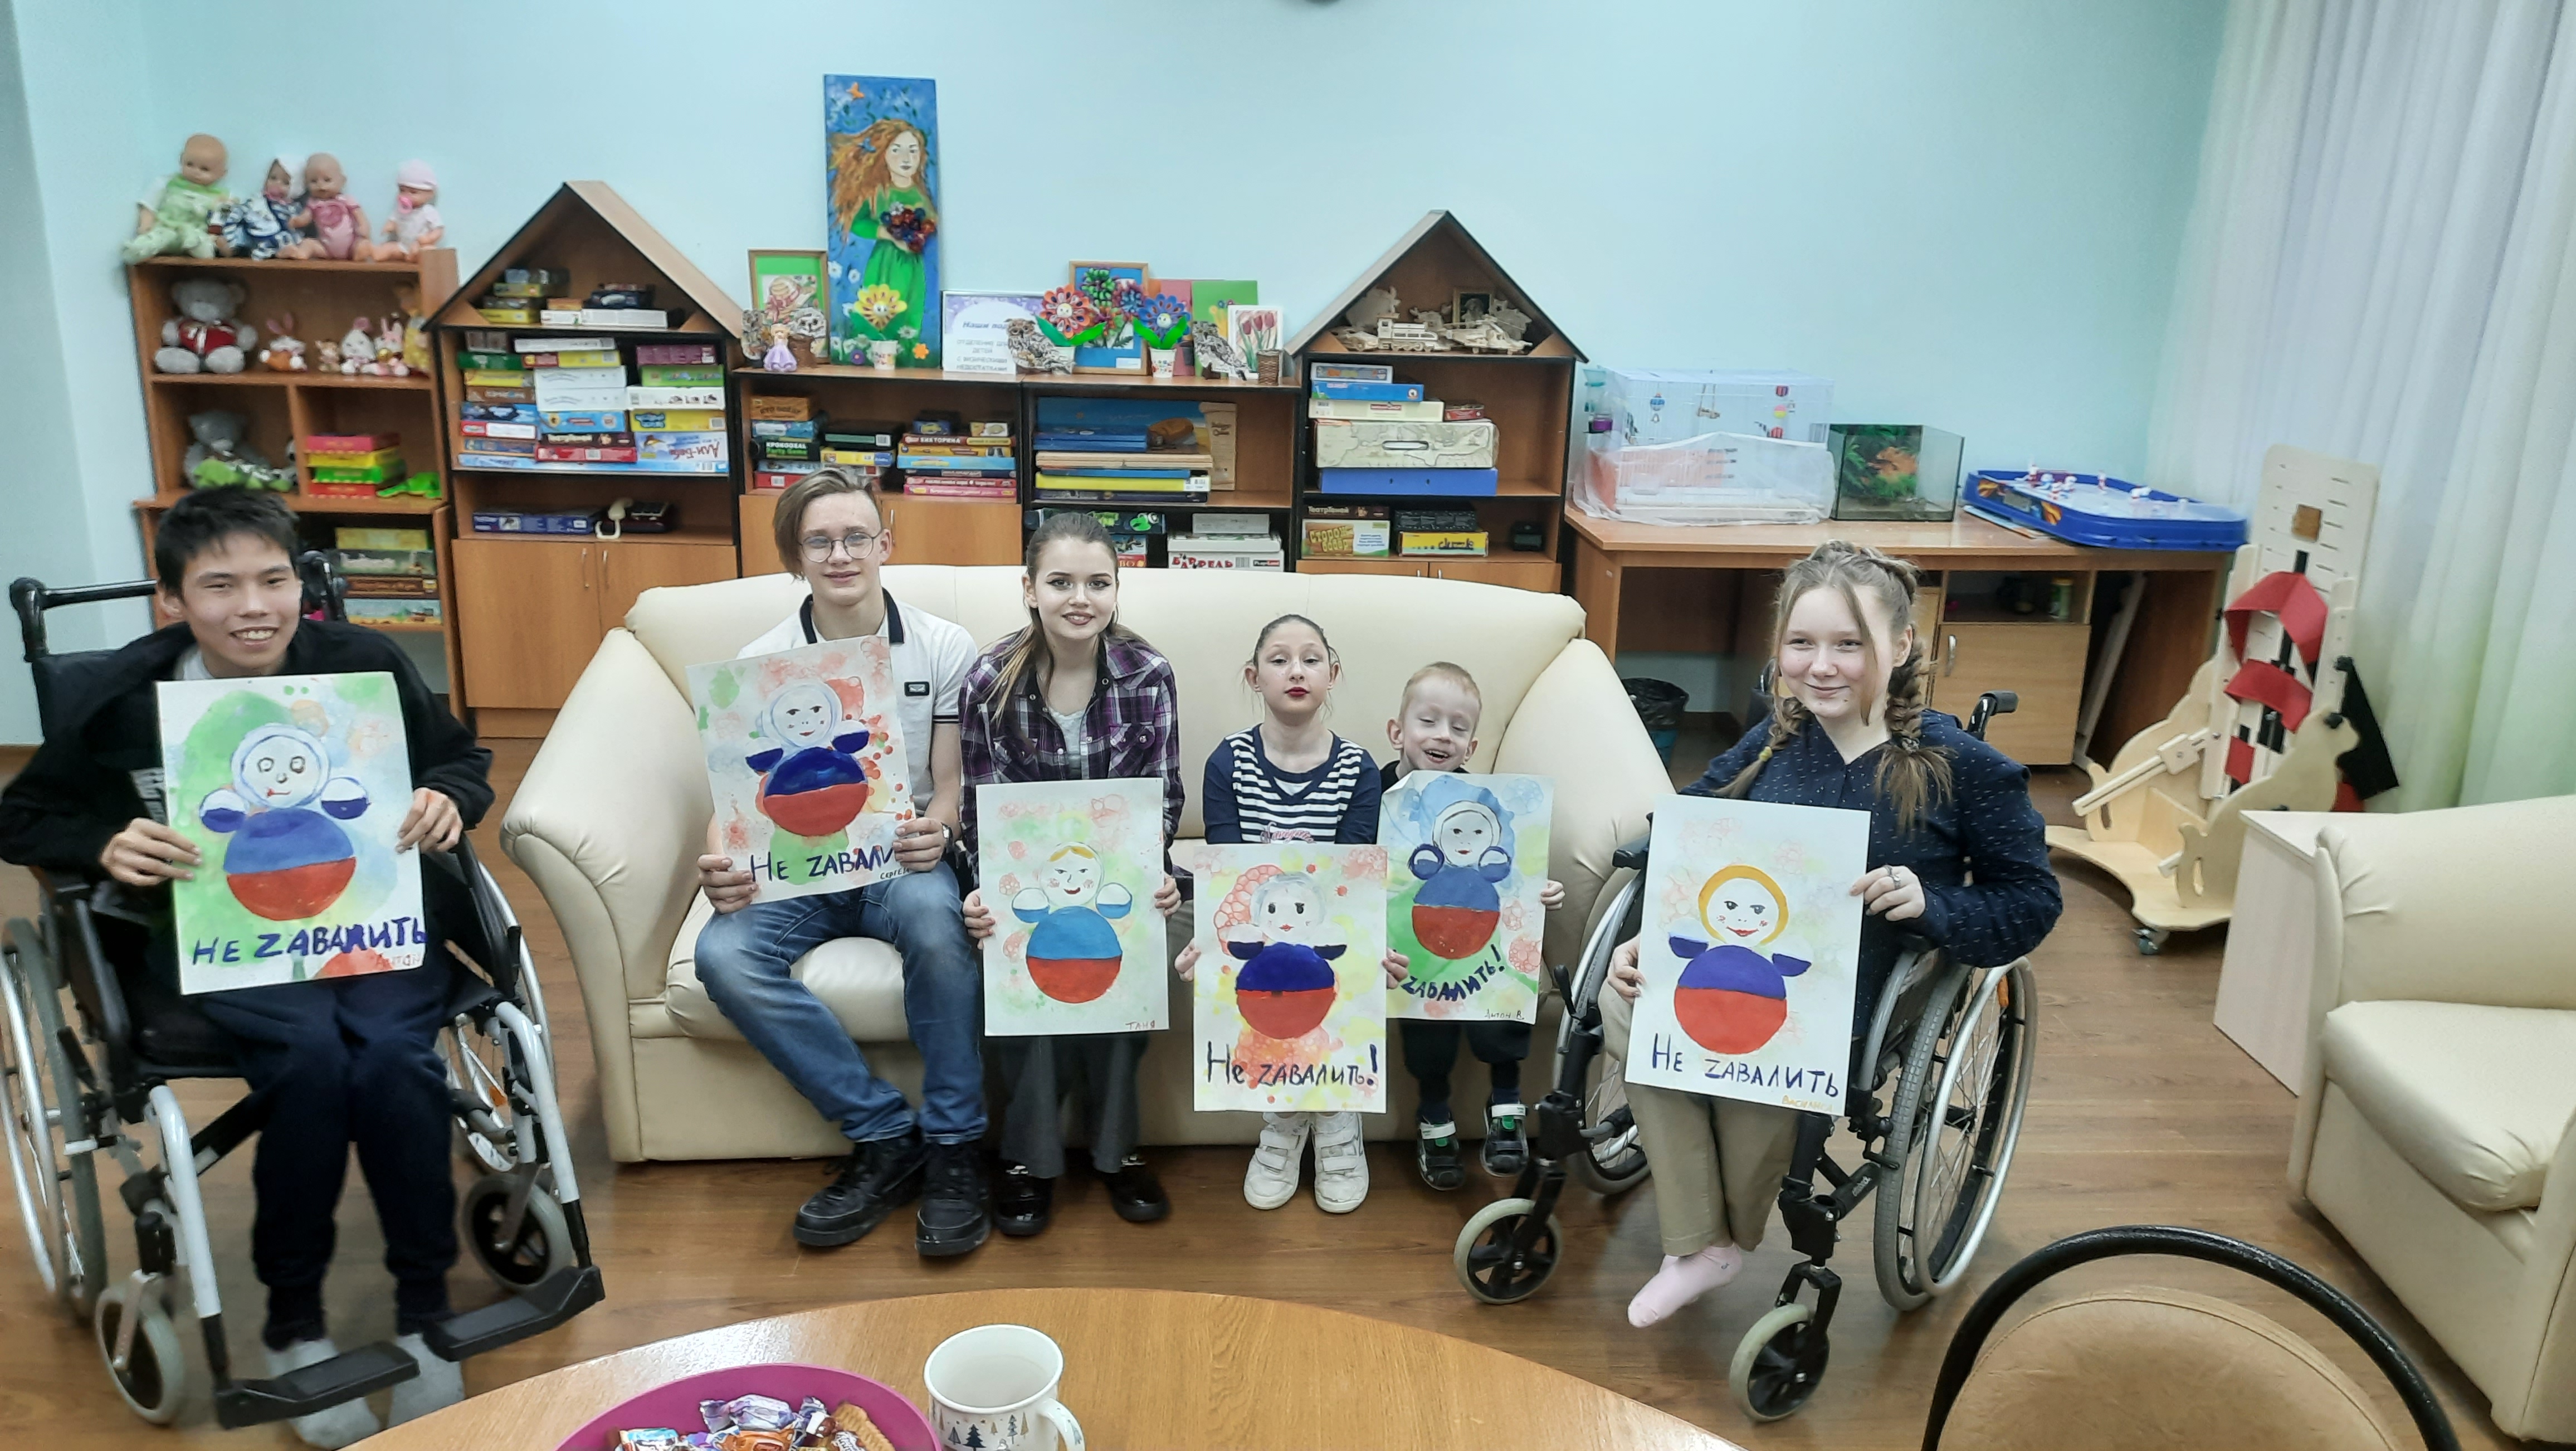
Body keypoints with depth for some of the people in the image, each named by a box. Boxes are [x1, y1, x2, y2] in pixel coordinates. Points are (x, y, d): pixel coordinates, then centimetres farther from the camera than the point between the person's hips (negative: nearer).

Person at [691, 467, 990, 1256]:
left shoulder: (943, 648, 1)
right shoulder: (761, 662, 4)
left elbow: (954, 786, 1)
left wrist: (938, 828, -25)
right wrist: (721, 866, -25)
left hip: (902, 861, -2)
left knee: (934, 916, -37)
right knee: (723, 956, -29)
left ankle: (953, 1149, -22)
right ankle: (886, 1136, -17)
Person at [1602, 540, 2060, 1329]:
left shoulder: (1961, 768, -6)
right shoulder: (1775, 744, 6)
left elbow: (2031, 903, -1)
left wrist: (1930, 903, -21)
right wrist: (1644, 939, -9)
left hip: (1849, 1005, -3)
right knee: (1624, 1003, -25)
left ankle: (1729, 1233, 3)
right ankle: (1698, 1247, -12)